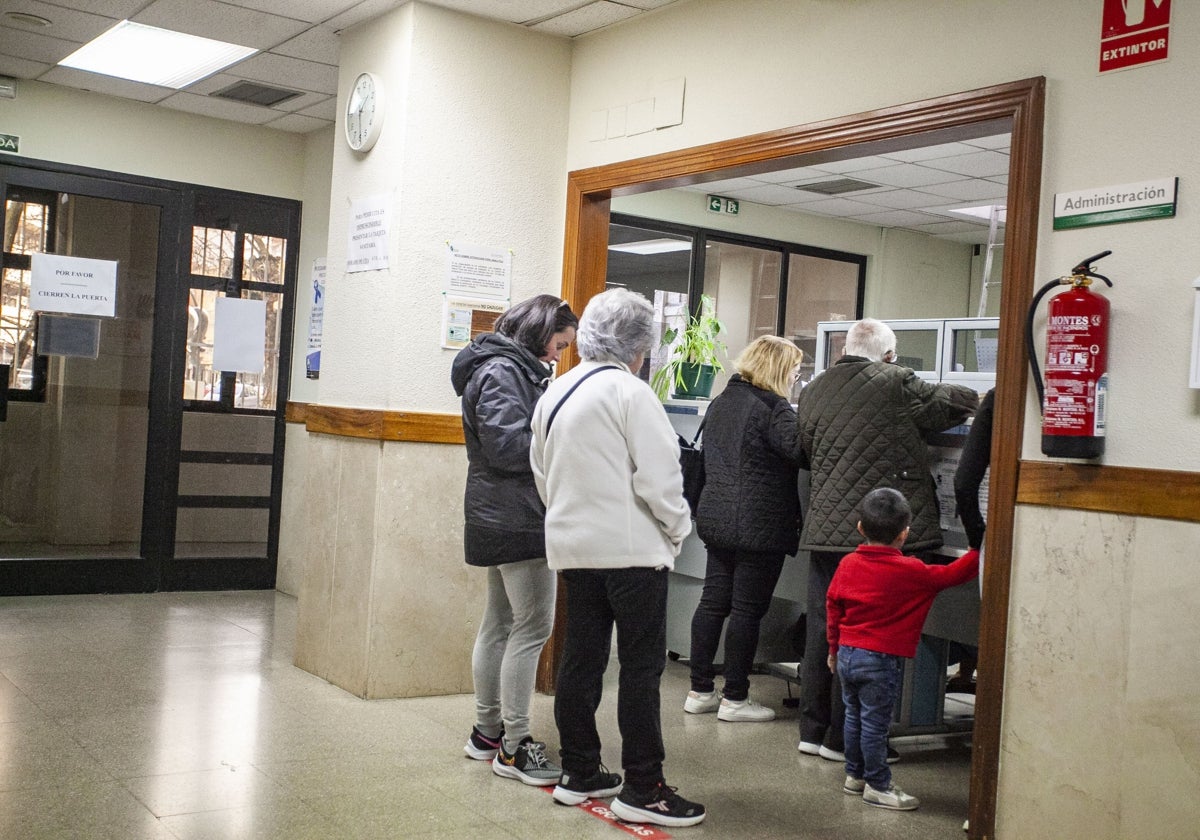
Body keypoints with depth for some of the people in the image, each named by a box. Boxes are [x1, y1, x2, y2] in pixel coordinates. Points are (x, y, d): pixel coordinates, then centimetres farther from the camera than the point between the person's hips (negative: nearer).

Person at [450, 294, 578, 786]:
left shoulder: (515, 370, 18)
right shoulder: (502, 371, -13)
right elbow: (508, 446, -22)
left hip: (503, 518, 11)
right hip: (518, 519, -11)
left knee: (500, 622, 15)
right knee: (533, 627, -7)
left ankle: (487, 732, 25)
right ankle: (513, 746, -1)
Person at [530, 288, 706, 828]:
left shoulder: (555, 392, 10)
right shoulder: (630, 392, -13)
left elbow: (542, 471, 16)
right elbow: (657, 475, -16)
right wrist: (678, 525, -1)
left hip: (574, 545, 7)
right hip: (632, 548, -7)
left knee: (581, 659, 13)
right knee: (642, 666, 0)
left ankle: (579, 774, 21)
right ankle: (642, 788, 3)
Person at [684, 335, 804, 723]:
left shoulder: (720, 402, 12)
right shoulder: (772, 407, -15)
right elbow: (801, 449, -21)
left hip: (716, 518, 8)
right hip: (759, 526, -8)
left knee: (713, 601, 12)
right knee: (747, 609, 0)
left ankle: (700, 691, 18)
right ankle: (735, 698, 8)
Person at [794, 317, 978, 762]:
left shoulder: (811, 393, 10)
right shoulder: (894, 383, -8)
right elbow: (950, 403, 5)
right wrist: (970, 397, 25)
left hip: (824, 531, 6)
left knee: (822, 627, 12)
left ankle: (813, 729, 20)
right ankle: (846, 738, 8)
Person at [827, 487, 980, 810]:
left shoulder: (848, 564, 2)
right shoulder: (910, 572, -14)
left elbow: (833, 607, 8)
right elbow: (951, 575, -6)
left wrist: (834, 648, 19)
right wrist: (979, 553, 8)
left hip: (847, 654, 6)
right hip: (882, 660, -6)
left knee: (854, 716, 18)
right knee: (875, 723, 1)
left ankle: (854, 775, 29)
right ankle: (878, 785, 11)